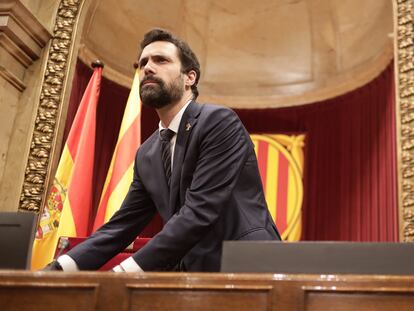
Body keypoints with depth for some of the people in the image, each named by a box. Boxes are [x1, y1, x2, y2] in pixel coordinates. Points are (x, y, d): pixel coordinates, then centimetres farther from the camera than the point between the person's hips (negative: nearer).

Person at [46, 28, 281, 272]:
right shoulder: (147, 155, 10)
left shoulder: (220, 122, -11)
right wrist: (57, 269, -6)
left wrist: (125, 272, -23)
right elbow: (122, 224, 8)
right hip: (199, 273, 6)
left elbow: (199, 212, -20)